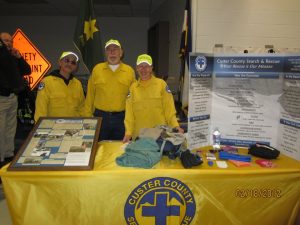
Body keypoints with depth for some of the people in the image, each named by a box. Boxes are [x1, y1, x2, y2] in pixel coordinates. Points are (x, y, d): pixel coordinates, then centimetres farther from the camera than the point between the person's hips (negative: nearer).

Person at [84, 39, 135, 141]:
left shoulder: (129, 71, 2)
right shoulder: (97, 69, 3)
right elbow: (90, 95, 5)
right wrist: (88, 115, 2)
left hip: (121, 117, 0)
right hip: (100, 116, 0)